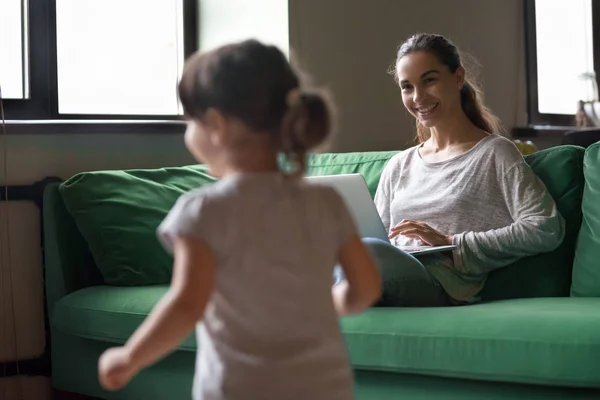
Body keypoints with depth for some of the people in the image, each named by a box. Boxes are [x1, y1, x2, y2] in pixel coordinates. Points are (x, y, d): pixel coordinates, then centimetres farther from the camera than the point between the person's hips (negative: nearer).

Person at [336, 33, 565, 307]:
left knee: (368, 253, -40)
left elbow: (547, 230, -4)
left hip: (443, 287, -5)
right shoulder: (398, 166, 28)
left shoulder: (494, 154, 9)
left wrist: (452, 243, -8)